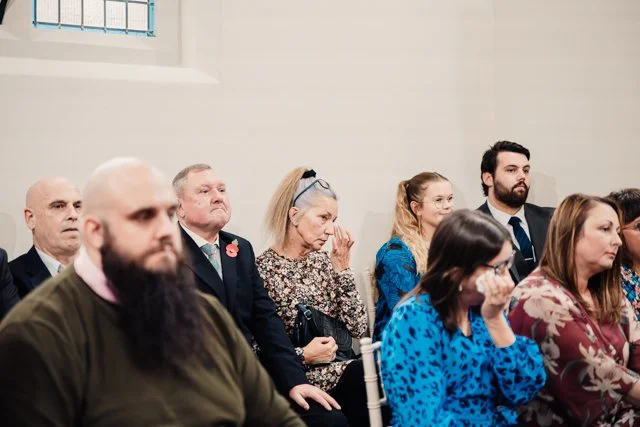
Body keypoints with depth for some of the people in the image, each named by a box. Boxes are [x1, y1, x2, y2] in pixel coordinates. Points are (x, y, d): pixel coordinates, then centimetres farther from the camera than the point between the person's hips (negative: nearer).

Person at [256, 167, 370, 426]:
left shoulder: (322, 261, 11)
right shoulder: (263, 269, -7)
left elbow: (357, 328, 2)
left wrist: (342, 267, -3)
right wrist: (303, 356, -18)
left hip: (337, 369, 6)